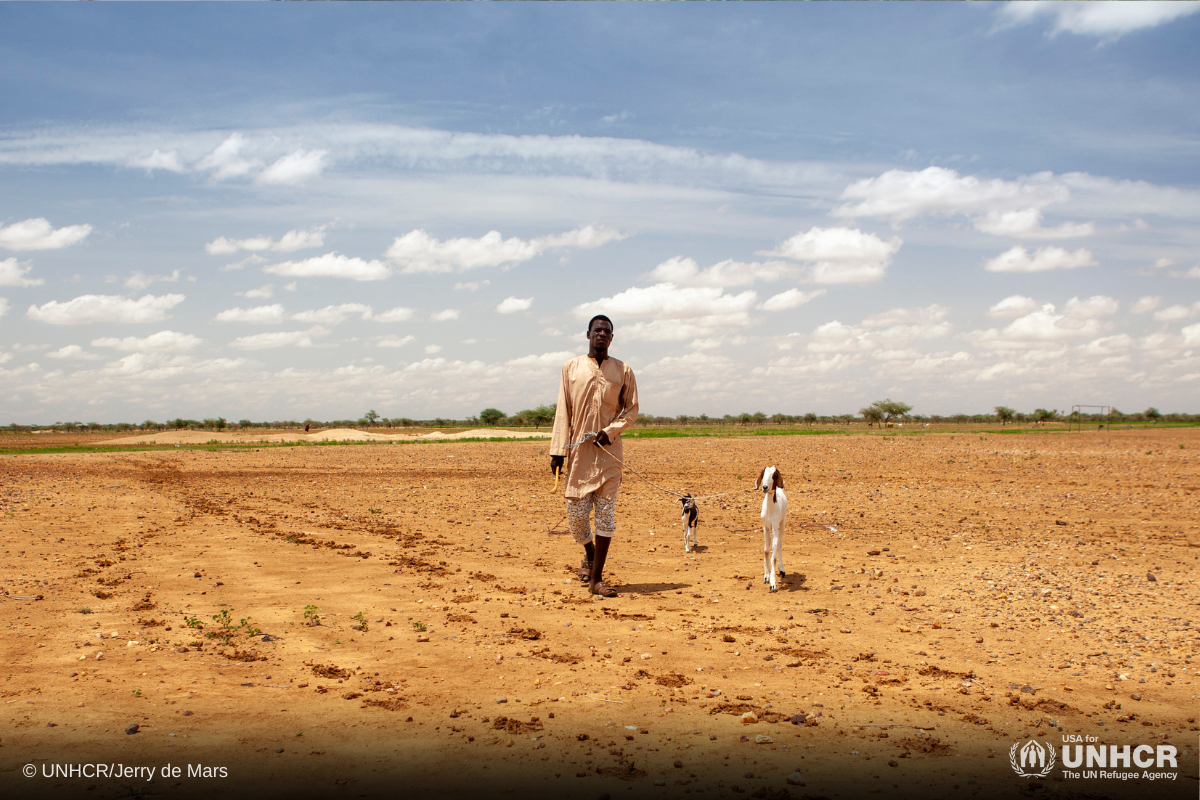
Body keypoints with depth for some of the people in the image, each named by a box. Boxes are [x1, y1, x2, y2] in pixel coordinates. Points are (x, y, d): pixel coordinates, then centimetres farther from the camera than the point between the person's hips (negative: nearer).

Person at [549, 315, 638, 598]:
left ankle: (596, 578, 1)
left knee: (606, 513, -4)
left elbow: (631, 409, 9)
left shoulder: (623, 371, 6)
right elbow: (563, 412, 5)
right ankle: (589, 553, 33)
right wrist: (558, 450, -1)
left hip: (608, 452, 0)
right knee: (576, 512, 2)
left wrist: (611, 431, -9)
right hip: (578, 452, 1)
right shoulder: (571, 368, 7)